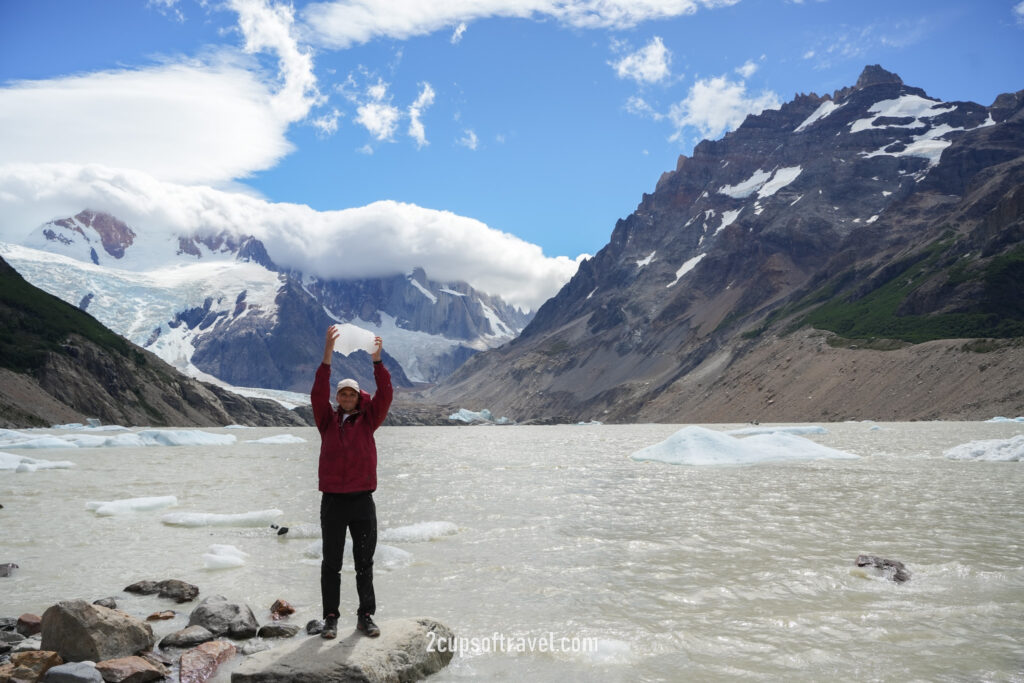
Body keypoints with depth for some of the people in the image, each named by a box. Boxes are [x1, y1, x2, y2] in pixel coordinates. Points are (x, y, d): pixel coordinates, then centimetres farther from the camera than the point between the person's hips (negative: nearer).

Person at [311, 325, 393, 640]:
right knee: (331, 563, 7)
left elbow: (385, 395, -8)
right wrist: (327, 356, -24)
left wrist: (377, 360, -20)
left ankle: (366, 616, 17)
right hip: (332, 501, 0)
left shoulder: (368, 420, 6)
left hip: (363, 501, 1)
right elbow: (318, 394, -12)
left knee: (365, 562, 7)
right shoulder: (327, 420, 5)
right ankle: (330, 617, 16)